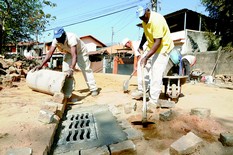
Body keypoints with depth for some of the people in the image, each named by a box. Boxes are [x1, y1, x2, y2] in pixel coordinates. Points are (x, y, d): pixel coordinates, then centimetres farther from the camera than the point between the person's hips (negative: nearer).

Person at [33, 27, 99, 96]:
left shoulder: (71, 38, -41)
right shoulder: (56, 40, -23)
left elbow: (74, 55, -50)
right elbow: (50, 53, -24)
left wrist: (71, 69, -62)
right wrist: (41, 65, -34)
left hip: (80, 51, -6)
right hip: (68, 52, 6)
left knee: (86, 69, -12)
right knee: (65, 70, -1)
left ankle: (93, 89, -8)